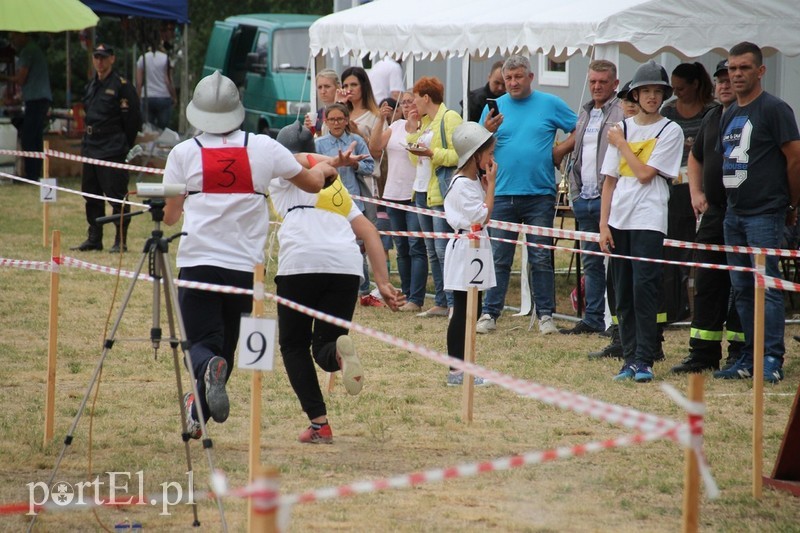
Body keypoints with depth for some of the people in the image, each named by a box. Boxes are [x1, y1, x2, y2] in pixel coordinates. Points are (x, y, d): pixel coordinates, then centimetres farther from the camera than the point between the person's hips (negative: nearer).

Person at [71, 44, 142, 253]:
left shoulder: (121, 86, -8)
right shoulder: (92, 86, 15)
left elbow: (133, 119, -9)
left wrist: (123, 145, -5)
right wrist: (88, 141, 15)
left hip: (113, 152, -8)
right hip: (90, 149, 8)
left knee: (117, 195, -7)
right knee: (91, 195, 11)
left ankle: (121, 241, -4)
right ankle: (94, 238, 18)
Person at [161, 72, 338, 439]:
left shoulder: (184, 153, 0)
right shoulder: (263, 148, 2)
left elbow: (169, 216, 7)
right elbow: (312, 184, 14)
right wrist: (323, 168, 37)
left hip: (198, 262, -2)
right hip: (245, 266, 2)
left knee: (202, 343, 0)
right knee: (227, 345, 17)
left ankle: (210, 368, -33)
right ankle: (198, 414, 22)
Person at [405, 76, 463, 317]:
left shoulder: (449, 118, -8)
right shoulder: (424, 121, 19)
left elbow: (458, 155, -17)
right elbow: (416, 159, 18)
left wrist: (431, 153, -23)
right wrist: (412, 132, 9)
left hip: (442, 194, -9)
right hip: (423, 191, 9)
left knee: (444, 249, -12)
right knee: (432, 251, 9)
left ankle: (453, 303, -11)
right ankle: (440, 303, 12)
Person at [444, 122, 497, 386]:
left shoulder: (475, 180, 13)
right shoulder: (462, 184, -17)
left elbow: (484, 216, 14)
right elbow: (482, 215, -19)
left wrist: (487, 183, 6)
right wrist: (491, 183, -12)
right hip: (464, 249, -10)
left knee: (472, 310, 12)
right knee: (462, 312, -7)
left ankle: (462, 367, 16)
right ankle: (456, 369, -4)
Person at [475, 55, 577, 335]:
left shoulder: (550, 104, 5)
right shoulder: (494, 107, 9)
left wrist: (561, 150, -3)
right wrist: (487, 132, -10)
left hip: (540, 194, -1)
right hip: (503, 194, 1)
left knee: (541, 259, 1)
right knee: (498, 258, 3)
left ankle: (546, 315, 6)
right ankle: (490, 314, 7)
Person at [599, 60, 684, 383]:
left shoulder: (670, 131, 0)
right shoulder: (622, 129, 12)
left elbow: (645, 174, -9)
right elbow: (610, 180, 11)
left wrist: (621, 144, 1)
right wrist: (604, 224, 5)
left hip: (648, 220, -4)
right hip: (619, 219, 5)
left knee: (643, 289, -12)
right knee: (623, 293, 6)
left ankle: (645, 360, -10)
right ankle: (630, 357, 12)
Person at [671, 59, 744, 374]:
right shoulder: (712, 118, 15)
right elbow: (695, 157, 30)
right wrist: (696, 192, 16)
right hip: (713, 212, 7)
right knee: (706, 283, 7)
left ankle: (740, 354, 3)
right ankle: (703, 354, 13)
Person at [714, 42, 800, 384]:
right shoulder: (729, 114, 15)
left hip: (765, 214, -8)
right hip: (734, 214, 8)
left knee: (767, 286, -9)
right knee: (742, 288, 9)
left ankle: (772, 360, -9)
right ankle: (748, 359, 14)